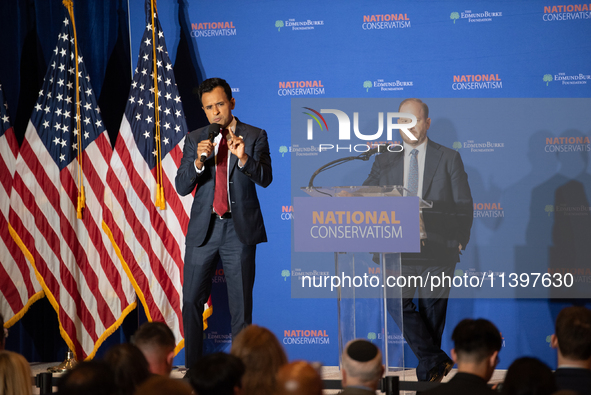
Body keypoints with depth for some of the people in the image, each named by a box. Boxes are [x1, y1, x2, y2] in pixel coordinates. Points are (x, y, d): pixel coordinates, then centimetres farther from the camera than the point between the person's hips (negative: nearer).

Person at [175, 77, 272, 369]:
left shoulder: (255, 137, 2)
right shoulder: (194, 140, 7)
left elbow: (265, 179, -10)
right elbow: (182, 187, 0)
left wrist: (243, 158, -27)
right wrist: (199, 161, -17)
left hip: (240, 230, -2)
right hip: (203, 229, 2)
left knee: (241, 306, 1)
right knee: (191, 301, 2)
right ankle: (193, 369, 12)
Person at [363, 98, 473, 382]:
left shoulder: (449, 159, 7)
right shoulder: (385, 161, 12)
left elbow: (464, 206, 6)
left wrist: (459, 241, -2)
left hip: (437, 251, -1)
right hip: (399, 250, 1)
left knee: (432, 313, 2)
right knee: (396, 303, -16)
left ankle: (428, 371, 16)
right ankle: (436, 360, -6)